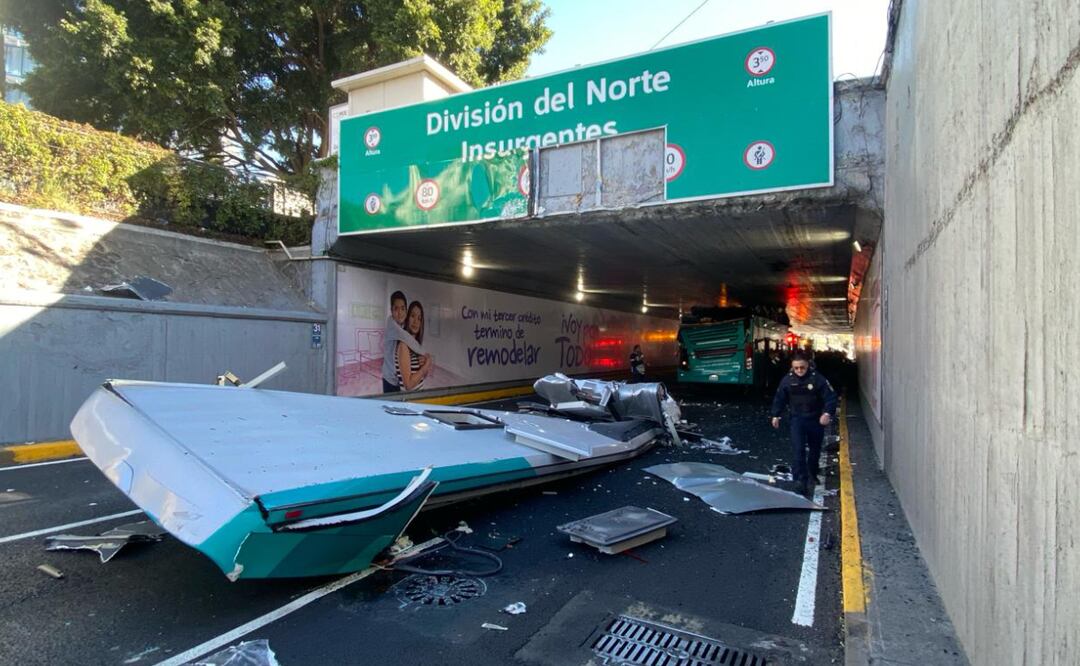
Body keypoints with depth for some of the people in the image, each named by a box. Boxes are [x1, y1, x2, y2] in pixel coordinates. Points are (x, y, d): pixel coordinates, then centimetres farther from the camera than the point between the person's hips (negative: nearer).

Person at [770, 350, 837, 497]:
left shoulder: (818, 379, -15)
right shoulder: (787, 380, -6)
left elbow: (830, 396, -14)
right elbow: (779, 398, 6)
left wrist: (827, 413, -28)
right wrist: (776, 415, 7)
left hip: (816, 419, 0)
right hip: (797, 419, 0)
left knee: (815, 449, 16)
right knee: (798, 449, -14)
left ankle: (812, 475, 39)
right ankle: (800, 480, -14)